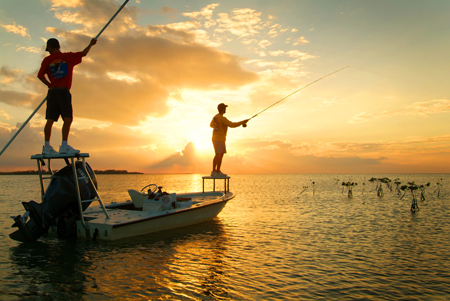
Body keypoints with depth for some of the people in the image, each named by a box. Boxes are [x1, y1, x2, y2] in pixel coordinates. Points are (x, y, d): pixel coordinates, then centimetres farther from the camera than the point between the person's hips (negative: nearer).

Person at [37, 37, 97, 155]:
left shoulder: (47, 60, 9)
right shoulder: (68, 57, 3)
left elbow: (40, 75, 2)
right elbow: (83, 53, 10)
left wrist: (50, 85, 13)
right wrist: (91, 44, 23)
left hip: (52, 92, 4)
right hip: (63, 91, -4)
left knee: (50, 120, 5)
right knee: (68, 118, -9)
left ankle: (47, 147, 6)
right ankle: (64, 146, -19)